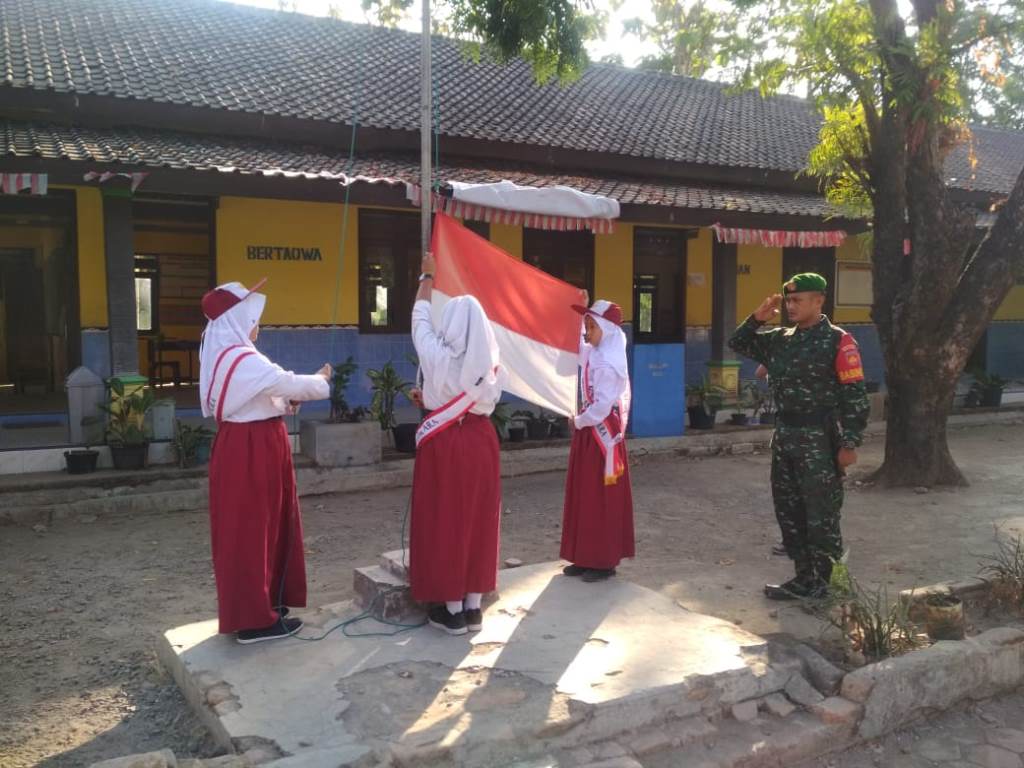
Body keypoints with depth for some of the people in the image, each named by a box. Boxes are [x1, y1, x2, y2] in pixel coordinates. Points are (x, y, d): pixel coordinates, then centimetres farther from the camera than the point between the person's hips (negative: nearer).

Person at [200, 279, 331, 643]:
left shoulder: (222, 356, 11)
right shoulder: (244, 360, -20)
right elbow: (291, 384, -16)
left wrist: (286, 403, 7)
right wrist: (321, 380, 3)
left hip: (239, 446, 10)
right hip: (252, 452, -10)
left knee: (244, 530, 17)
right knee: (252, 531, -2)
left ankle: (248, 608, 28)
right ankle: (254, 618, 7)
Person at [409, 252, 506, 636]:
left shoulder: (438, 354, -11)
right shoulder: (489, 361, 0)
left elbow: (420, 319, 6)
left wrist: (427, 277, 21)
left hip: (444, 443, -4)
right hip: (480, 440, 5)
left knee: (444, 521, 4)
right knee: (477, 521, 10)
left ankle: (452, 609, 10)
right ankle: (473, 606, 17)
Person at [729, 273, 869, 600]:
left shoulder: (837, 341, -9)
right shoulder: (781, 339, 11)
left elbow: (854, 395, -11)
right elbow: (739, 343, 21)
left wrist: (849, 443, -15)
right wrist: (758, 318, 4)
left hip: (819, 440, -7)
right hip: (784, 437, 7)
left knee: (821, 514, 1)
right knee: (788, 511, 12)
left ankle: (818, 583, 12)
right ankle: (803, 576, 23)